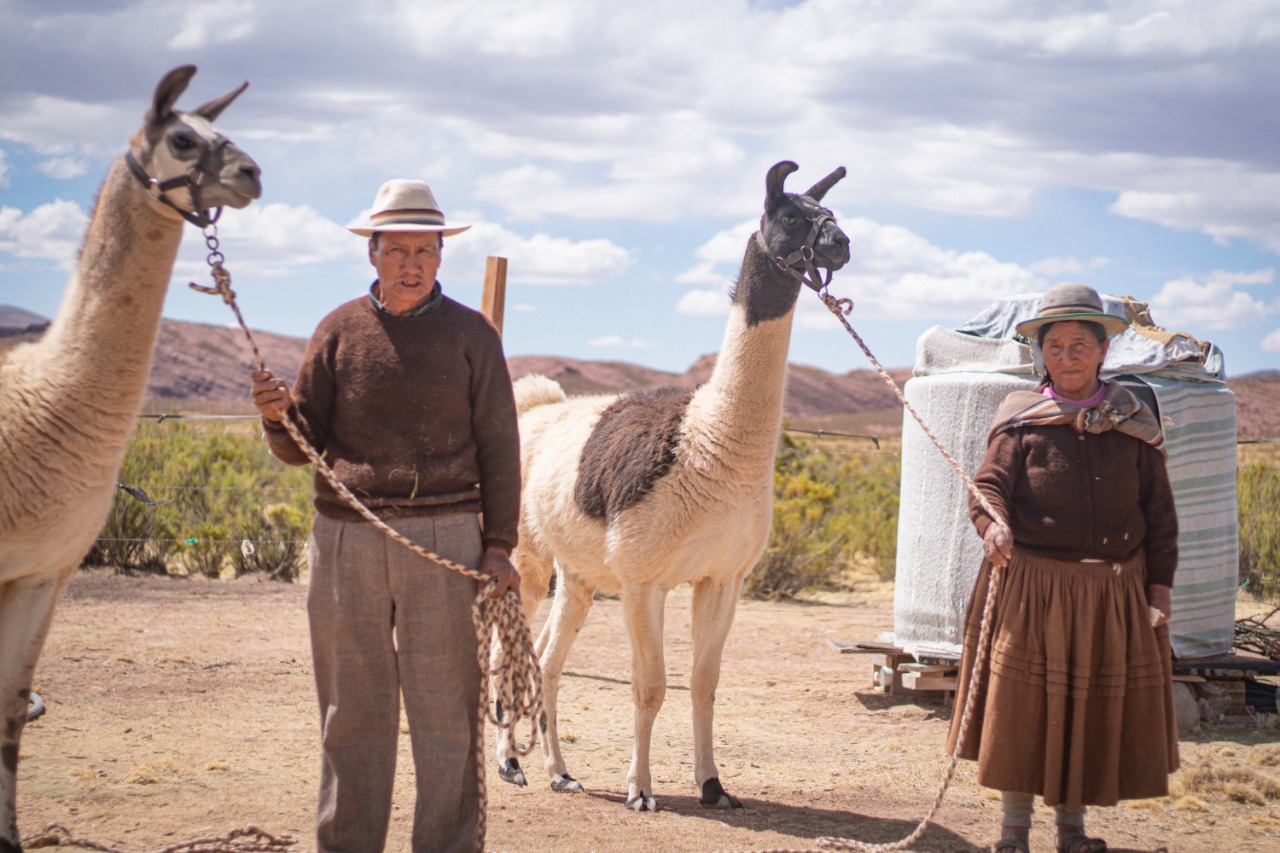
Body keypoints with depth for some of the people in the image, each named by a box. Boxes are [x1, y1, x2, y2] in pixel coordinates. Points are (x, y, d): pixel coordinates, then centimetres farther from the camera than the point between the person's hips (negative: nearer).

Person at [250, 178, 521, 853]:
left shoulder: (471, 335, 7)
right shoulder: (339, 330, 9)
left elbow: (498, 448, 6)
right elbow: (303, 446, 10)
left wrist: (499, 544, -1)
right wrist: (277, 416, -12)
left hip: (443, 536, -1)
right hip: (345, 538, 2)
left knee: (445, 710, 1)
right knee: (351, 712, 8)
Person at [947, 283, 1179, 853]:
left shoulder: (1134, 424, 6)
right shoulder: (1021, 420, 0)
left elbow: (1160, 515, 8)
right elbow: (989, 484, -10)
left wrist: (1160, 592, 3)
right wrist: (993, 523, -33)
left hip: (1115, 593, 2)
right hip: (1030, 589, -2)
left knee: (1096, 709, 8)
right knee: (1020, 706, 0)